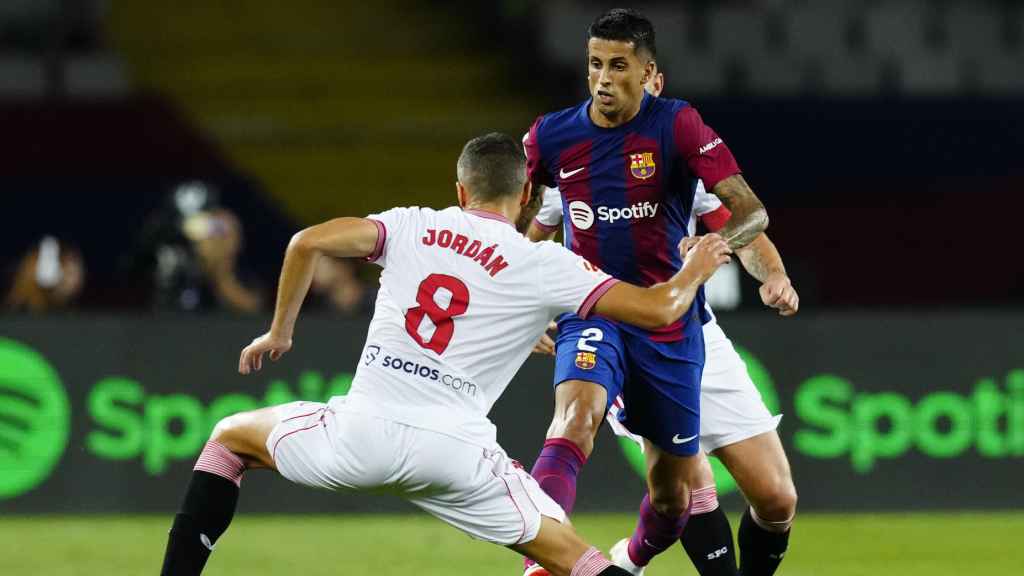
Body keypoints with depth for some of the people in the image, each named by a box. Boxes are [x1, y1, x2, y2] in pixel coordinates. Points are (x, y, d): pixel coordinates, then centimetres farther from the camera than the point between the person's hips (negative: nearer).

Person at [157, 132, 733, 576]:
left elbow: (309, 242, 2)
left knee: (230, 437, 27)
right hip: (452, 453, -1)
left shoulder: (415, 225, 12)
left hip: (362, 432, 1)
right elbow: (657, 310, 3)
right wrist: (693, 272, 24)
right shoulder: (545, 264, 6)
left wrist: (279, 332, 16)